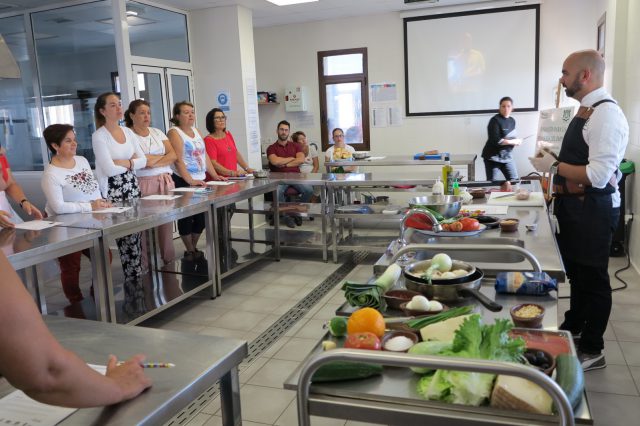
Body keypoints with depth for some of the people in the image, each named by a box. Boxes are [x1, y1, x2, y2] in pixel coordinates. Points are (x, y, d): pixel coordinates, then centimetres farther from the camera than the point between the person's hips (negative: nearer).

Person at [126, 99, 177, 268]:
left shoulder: (157, 132, 16)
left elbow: (173, 155, 6)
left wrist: (154, 162, -8)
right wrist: (163, 156, 2)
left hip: (165, 182, 5)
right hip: (143, 184, -5)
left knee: (167, 221, 3)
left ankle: (168, 260, 12)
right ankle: (145, 265, 2)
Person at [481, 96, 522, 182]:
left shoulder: (512, 121, 9)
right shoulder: (495, 120, -15)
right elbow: (495, 140, -24)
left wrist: (516, 141, -4)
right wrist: (513, 142, -16)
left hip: (506, 156, 7)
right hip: (493, 156, -7)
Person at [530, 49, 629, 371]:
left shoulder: (605, 114, -21)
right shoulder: (587, 111, 10)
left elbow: (598, 175, -27)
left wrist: (554, 166, -19)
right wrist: (555, 160, 6)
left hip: (592, 209, -10)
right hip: (575, 206, 10)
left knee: (592, 278, 4)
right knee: (576, 271, 23)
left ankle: (592, 351, 20)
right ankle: (573, 327, 43)